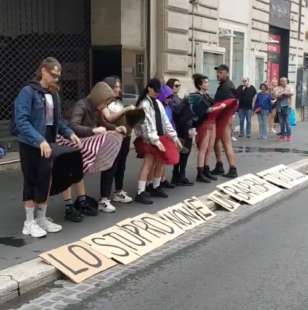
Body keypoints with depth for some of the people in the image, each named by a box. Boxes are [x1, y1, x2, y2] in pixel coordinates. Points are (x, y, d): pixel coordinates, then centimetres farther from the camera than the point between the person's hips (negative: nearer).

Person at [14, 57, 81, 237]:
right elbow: (21, 121, -22)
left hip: (47, 143, 6)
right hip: (31, 145, -6)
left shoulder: (54, 94, 8)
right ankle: (29, 222, 16)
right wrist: (39, 140, -31)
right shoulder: (28, 92, -13)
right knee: (32, 181, 3)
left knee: (46, 181, 11)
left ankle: (42, 219, 26)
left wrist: (69, 133, -2)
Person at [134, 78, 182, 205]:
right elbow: (147, 124, -19)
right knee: (148, 164, -15)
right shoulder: (144, 104, -10)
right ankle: (140, 193, -16)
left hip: (160, 137, 8)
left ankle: (156, 188, 26)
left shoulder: (158, 103, 13)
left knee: (160, 162, 11)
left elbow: (165, 121, 14)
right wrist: (155, 140, -26)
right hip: (148, 140, -8)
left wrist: (174, 136, 9)